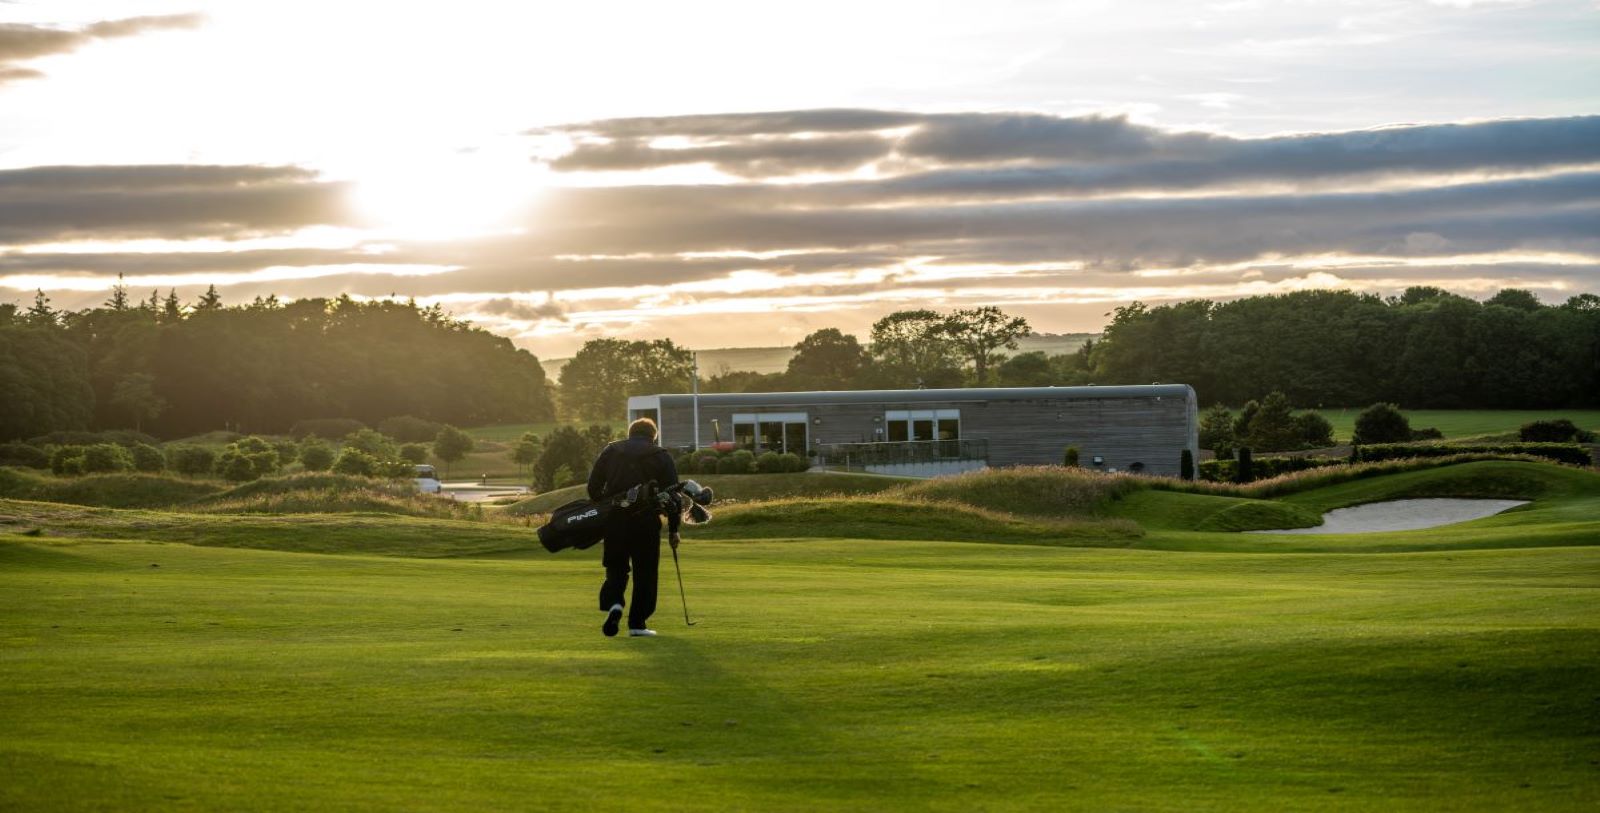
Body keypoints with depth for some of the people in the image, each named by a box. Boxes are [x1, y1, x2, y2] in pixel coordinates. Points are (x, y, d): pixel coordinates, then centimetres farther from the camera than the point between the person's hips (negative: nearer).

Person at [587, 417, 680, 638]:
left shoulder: (610, 451, 11)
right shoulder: (661, 456, 5)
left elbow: (593, 487, 7)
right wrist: (673, 529, 6)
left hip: (614, 521, 2)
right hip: (647, 521, -2)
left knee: (615, 568, 12)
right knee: (645, 573, 7)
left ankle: (613, 604, -15)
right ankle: (638, 623, 5)